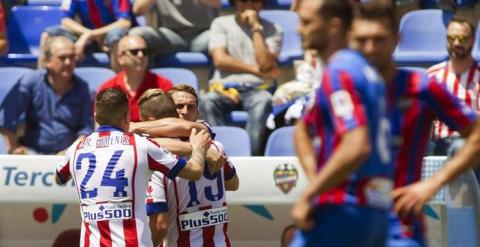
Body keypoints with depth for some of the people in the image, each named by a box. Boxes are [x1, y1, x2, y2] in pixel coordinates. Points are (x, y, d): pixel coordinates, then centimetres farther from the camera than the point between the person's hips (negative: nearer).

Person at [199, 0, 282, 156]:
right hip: (224, 88, 1)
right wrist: (256, 70, -2)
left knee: (263, 101, -37)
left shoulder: (272, 30, 11)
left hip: (256, 89, -1)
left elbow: (265, 63, -6)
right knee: (206, 101, -34)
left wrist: (256, 28, -3)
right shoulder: (221, 24, 14)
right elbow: (220, 59, 0)